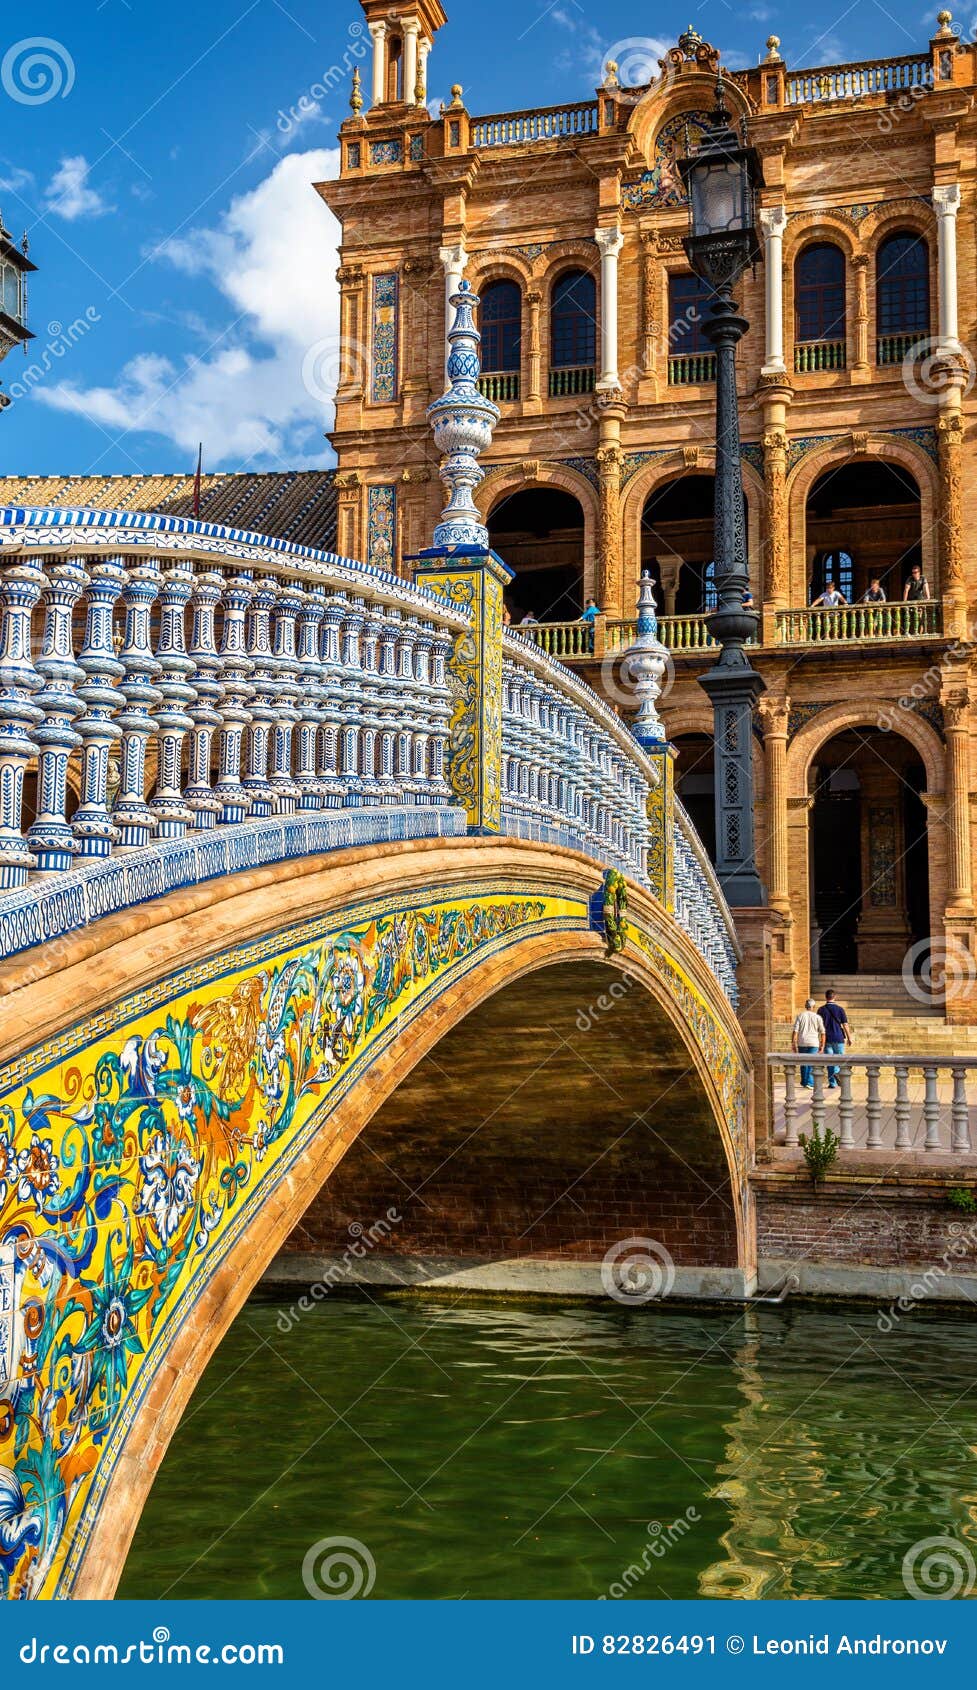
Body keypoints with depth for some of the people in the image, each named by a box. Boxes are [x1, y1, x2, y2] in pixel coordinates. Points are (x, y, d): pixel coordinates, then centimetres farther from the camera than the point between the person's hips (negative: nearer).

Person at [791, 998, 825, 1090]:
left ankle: (804, 1082, 26)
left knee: (803, 1063, 15)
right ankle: (810, 1082, -14)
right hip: (813, 1043, -2)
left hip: (802, 1043, 2)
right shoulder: (817, 1017, -1)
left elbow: (795, 1031, -5)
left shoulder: (800, 1016, 1)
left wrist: (793, 1043, -1)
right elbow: (822, 1032, 0)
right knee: (812, 1063, -3)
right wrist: (822, 1045, 7)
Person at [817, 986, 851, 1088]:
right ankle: (836, 1072, -16)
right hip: (839, 1038, -1)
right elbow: (845, 1025, -3)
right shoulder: (840, 1009, -3)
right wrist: (849, 1038, 5)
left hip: (827, 1039, 1)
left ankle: (832, 1082, 4)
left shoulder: (821, 1010, 1)